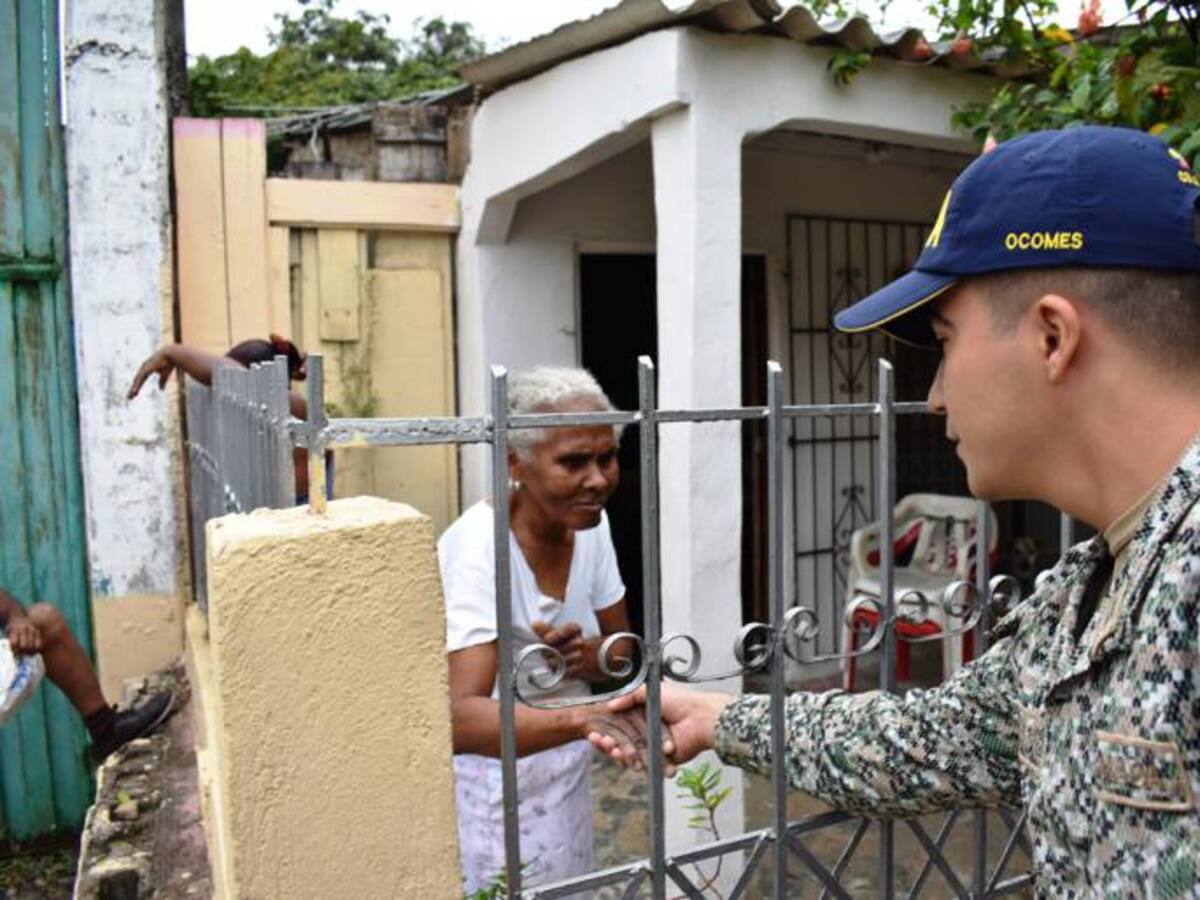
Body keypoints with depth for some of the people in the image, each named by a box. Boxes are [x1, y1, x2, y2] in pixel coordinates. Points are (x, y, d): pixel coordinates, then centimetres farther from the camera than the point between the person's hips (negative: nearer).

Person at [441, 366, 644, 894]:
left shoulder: (589, 522, -6)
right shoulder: (477, 549, -27)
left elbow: (622, 651, 4)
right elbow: (458, 718, -35)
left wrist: (590, 656, -20)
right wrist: (590, 719, -51)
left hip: (566, 784, 6)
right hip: (494, 805, -6)